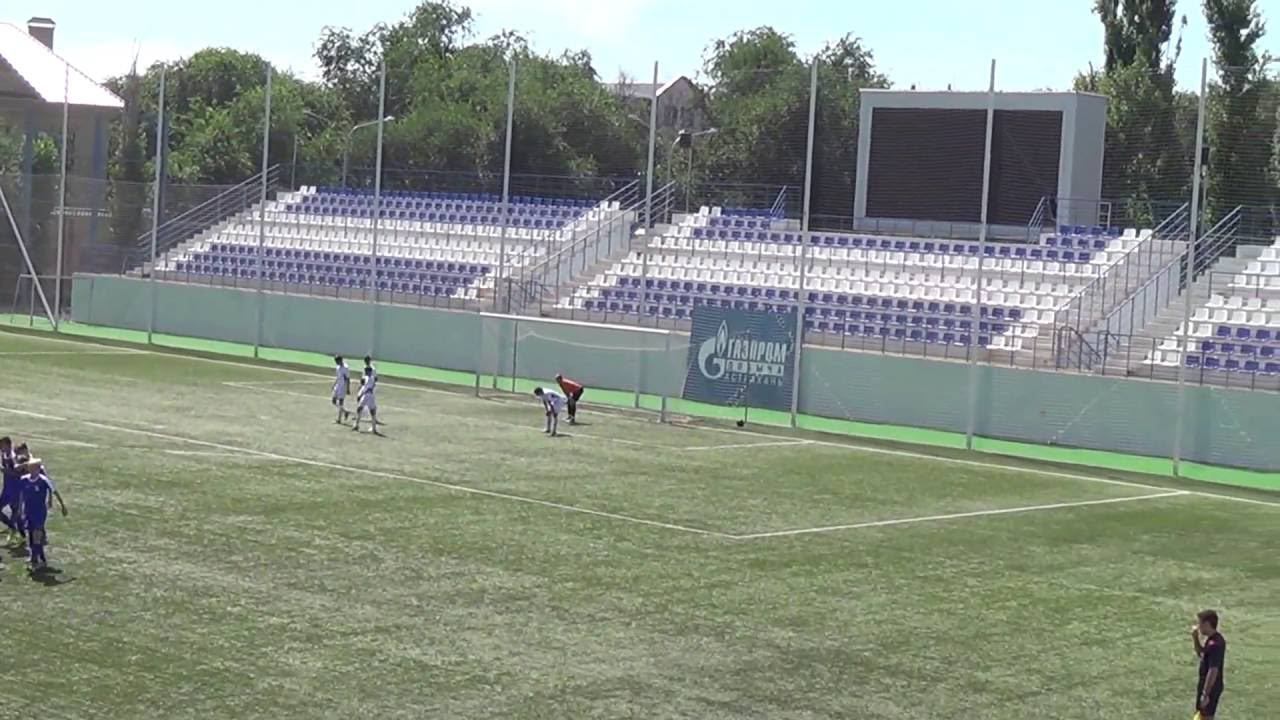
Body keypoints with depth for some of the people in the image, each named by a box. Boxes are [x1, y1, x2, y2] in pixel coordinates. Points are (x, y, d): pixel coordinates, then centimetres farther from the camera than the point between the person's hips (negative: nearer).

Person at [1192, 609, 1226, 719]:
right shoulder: (1212, 639, 5)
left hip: (1210, 687, -10)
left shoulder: (1214, 644, -27)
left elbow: (1213, 671, -28)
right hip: (1208, 685, 10)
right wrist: (1195, 637, 8)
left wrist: (1205, 694, -25)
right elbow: (1201, 654, 23)